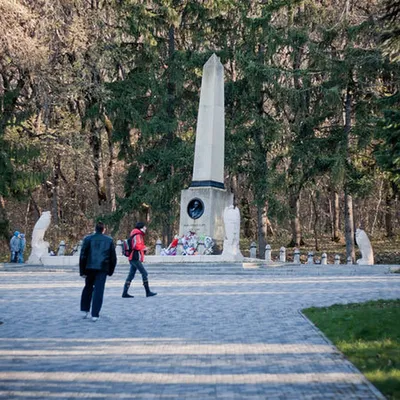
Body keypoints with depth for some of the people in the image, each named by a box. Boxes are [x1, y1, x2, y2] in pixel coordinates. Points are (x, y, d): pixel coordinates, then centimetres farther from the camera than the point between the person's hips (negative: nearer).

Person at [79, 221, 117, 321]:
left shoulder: (88, 239, 3)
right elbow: (113, 257, 8)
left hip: (89, 268, 1)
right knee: (99, 291, -1)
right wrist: (110, 271, 18)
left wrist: (82, 271, 2)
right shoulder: (109, 240, 7)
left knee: (88, 288, 20)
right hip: (103, 269, -1)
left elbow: (83, 256, -2)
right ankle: (95, 315, -4)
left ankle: (85, 310, 19)